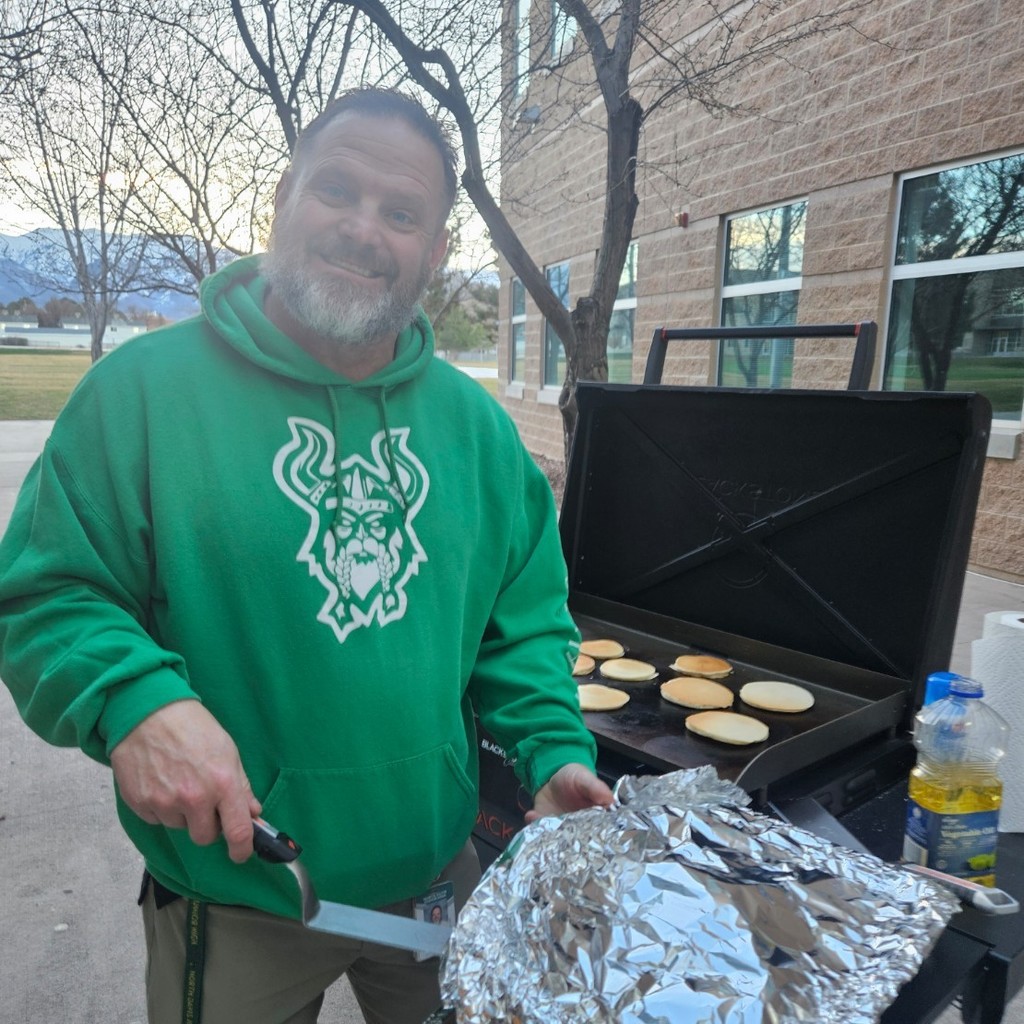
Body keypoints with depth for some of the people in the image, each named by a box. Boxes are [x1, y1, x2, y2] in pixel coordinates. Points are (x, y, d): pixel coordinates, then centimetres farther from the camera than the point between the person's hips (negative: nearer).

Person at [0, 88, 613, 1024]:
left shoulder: (475, 421, -1)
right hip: (234, 901, -2)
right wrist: (133, 697, -28)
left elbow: (523, 619, 4)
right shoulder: (143, 387, -12)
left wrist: (556, 752, -9)